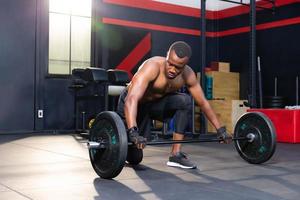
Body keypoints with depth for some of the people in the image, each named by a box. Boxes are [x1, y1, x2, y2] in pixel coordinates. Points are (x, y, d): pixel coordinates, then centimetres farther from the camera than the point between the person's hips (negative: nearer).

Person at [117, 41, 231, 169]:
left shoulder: (188, 74, -19)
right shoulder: (152, 67, -36)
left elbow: (203, 102, -7)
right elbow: (132, 99, -48)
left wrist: (220, 129, -9)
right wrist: (132, 132, -62)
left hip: (157, 102, 5)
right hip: (134, 104, -4)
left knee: (185, 101, -25)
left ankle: (176, 155, -15)